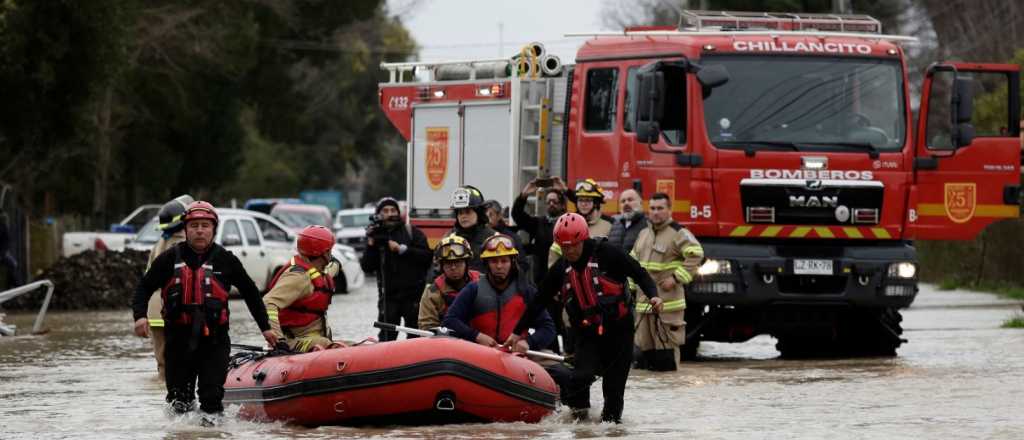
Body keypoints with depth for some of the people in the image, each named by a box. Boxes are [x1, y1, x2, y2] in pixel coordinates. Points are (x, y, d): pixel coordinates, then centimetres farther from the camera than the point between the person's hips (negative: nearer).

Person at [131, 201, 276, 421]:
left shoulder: (225, 260, 1)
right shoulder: (170, 259, 2)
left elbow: (250, 292, 13)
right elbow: (145, 287, 9)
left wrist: (265, 327, 13)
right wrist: (140, 315, -9)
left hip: (214, 339, -2)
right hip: (178, 339, 2)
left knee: (212, 396, -11)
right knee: (178, 399, 10)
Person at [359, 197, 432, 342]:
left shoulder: (411, 232, 5)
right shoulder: (376, 236, 11)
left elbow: (426, 256, -7)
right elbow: (367, 267, 4)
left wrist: (401, 249, -14)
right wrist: (371, 245, -9)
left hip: (413, 293, -1)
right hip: (389, 295, 1)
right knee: (387, 336, -3)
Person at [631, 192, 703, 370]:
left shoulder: (678, 233, -6)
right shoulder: (644, 234, 18)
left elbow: (695, 254, -17)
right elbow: (633, 262, 27)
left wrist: (677, 278, -19)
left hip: (667, 300, -7)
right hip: (644, 300, 7)